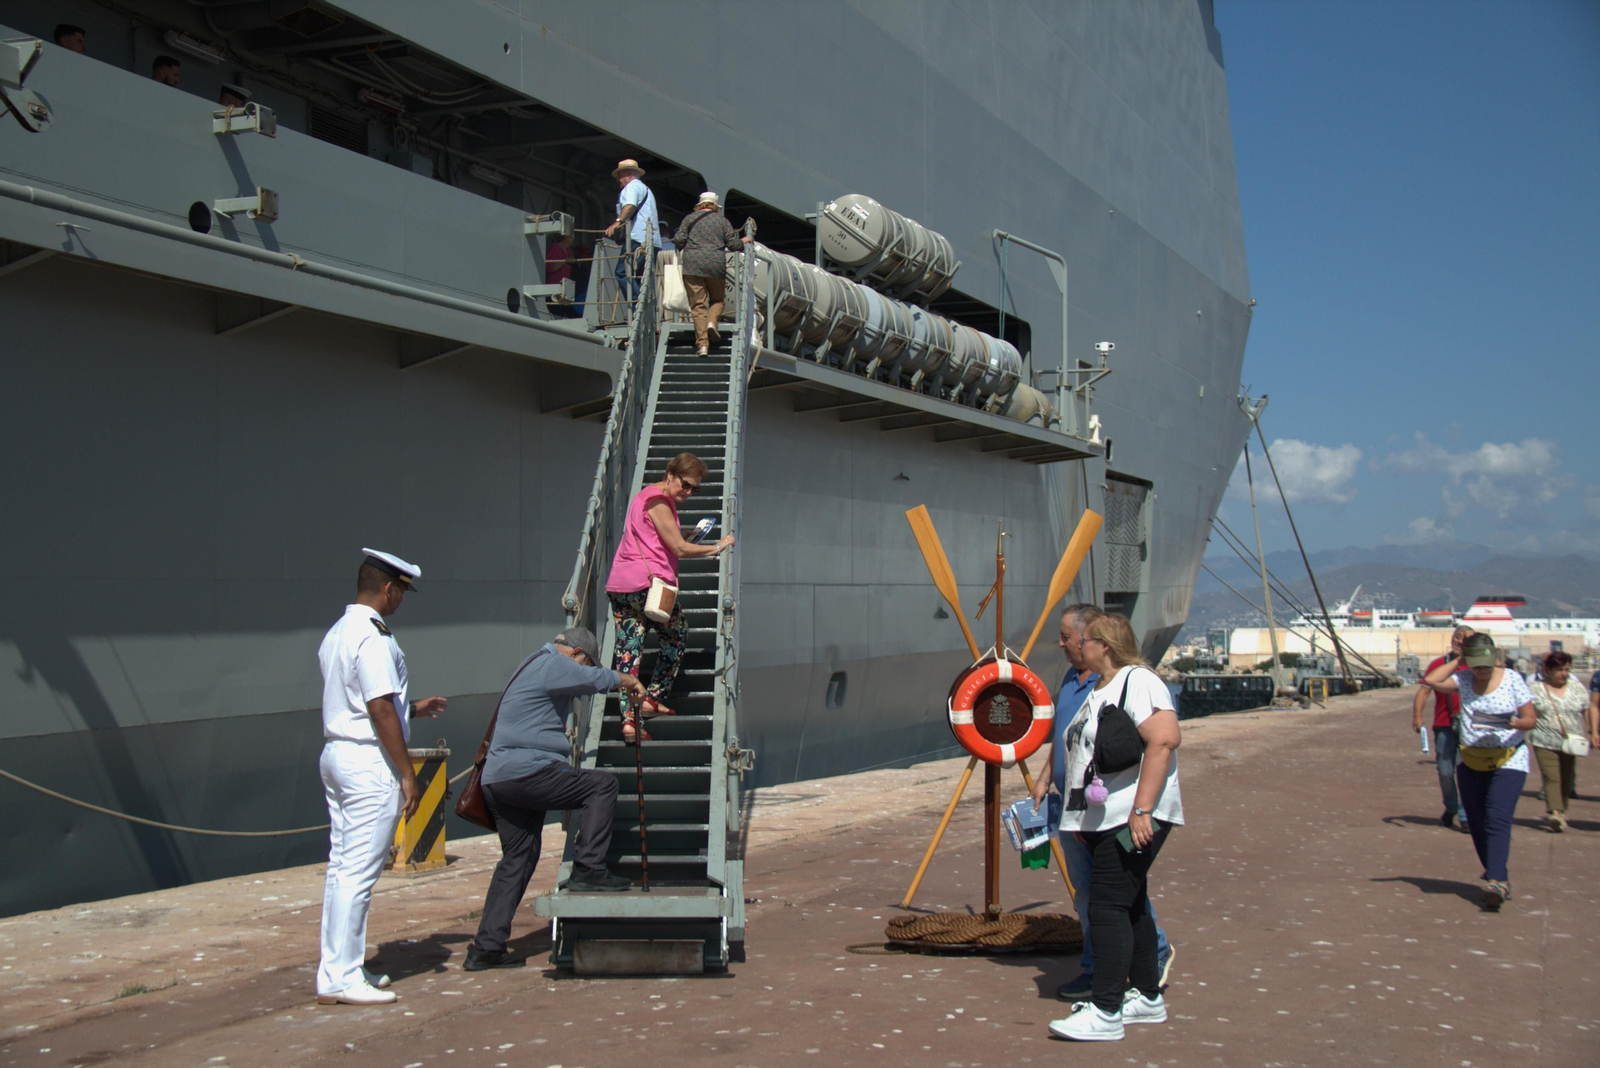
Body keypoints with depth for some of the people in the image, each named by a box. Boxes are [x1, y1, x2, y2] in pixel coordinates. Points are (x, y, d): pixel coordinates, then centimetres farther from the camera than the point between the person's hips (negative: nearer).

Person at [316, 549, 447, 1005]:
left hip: (336, 754, 10)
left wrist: (412, 708, 33)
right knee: (358, 873, -5)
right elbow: (381, 711, -20)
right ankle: (341, 978, -2)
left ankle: (337, 968, 20)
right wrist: (406, 773, -15)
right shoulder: (373, 638, -16)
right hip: (370, 763, -10)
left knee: (341, 867, 13)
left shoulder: (337, 633, 14)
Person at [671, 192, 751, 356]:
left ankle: (702, 343, -10)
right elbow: (733, 245, 7)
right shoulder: (722, 220, 11)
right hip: (716, 265, 0)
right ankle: (712, 322, -12)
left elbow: (679, 240, 2)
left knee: (698, 304, -1)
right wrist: (743, 242, 27)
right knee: (717, 299, 19)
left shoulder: (689, 218, 10)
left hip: (692, 265, 0)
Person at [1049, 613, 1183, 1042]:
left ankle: (1105, 1012, -10)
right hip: (1102, 817, 10)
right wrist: (1080, 814, 22)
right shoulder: (1098, 689, 18)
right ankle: (1147, 996, 25)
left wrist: (1142, 809, -28)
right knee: (1129, 905, 15)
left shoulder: (1138, 681, -13)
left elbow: (1165, 739, -25)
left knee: (1109, 906, -11)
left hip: (1130, 818, -10)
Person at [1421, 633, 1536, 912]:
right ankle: (1500, 877, 21)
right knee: (1477, 823, 6)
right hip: (1471, 761, 4)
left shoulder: (1512, 679, -4)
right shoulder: (1463, 679, 3)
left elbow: (1530, 719, -3)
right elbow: (1431, 680, -12)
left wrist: (1514, 723, -25)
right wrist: (1456, 661, -4)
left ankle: (1495, 882, -22)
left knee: (1498, 820, -16)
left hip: (1508, 760, -4)